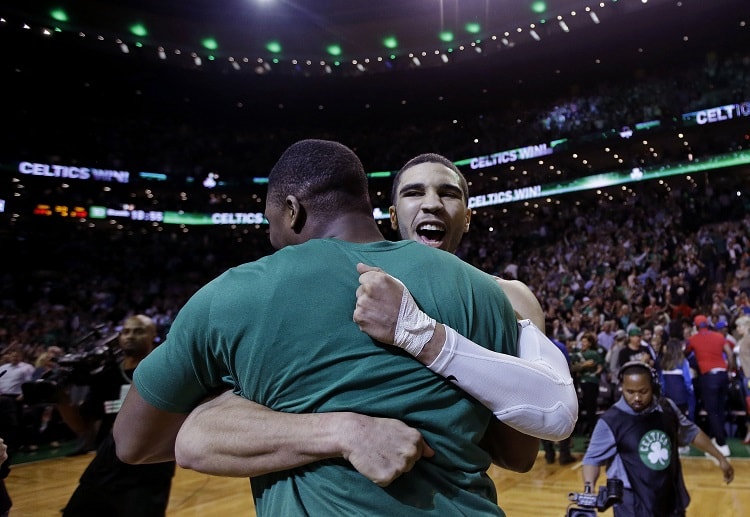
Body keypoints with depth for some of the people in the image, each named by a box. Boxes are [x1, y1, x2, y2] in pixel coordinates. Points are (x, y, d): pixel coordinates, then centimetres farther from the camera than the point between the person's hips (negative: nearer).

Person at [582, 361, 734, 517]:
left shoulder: (667, 408, 0)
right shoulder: (610, 421, -16)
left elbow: (692, 433, 18)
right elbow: (593, 458, -11)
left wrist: (720, 458, 23)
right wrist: (589, 488, -26)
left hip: (672, 503, 6)